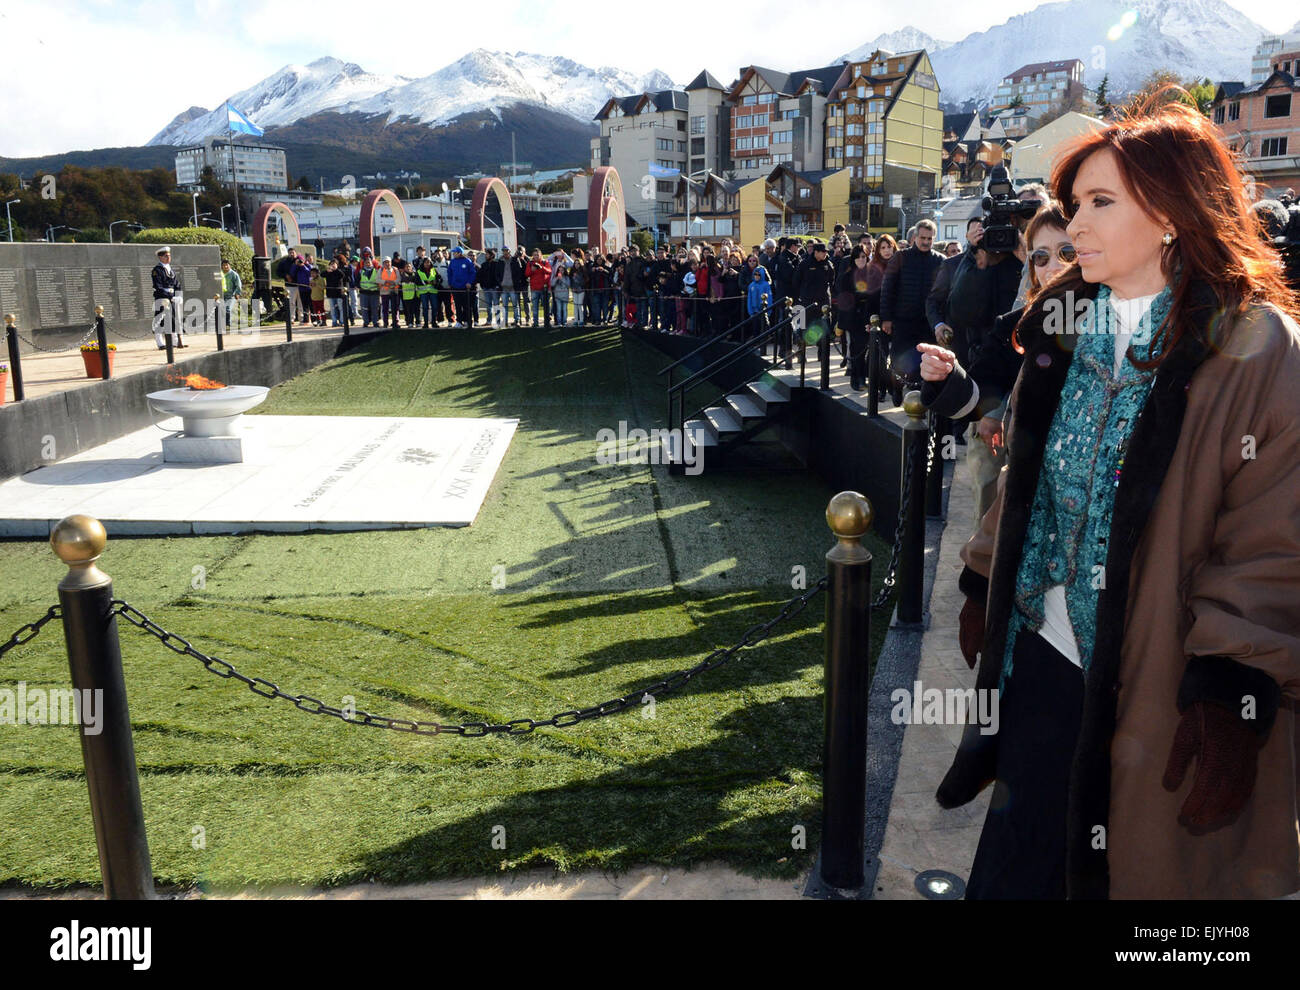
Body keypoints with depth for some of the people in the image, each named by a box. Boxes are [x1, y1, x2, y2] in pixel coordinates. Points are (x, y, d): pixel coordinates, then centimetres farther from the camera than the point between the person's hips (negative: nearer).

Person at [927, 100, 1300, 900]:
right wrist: (985, 582, 14)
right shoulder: (1062, 329, 9)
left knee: (1134, 867, 12)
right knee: (1020, 863, 14)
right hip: (1044, 650, 5)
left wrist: (1234, 690, -17)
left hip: (1159, 681, -5)